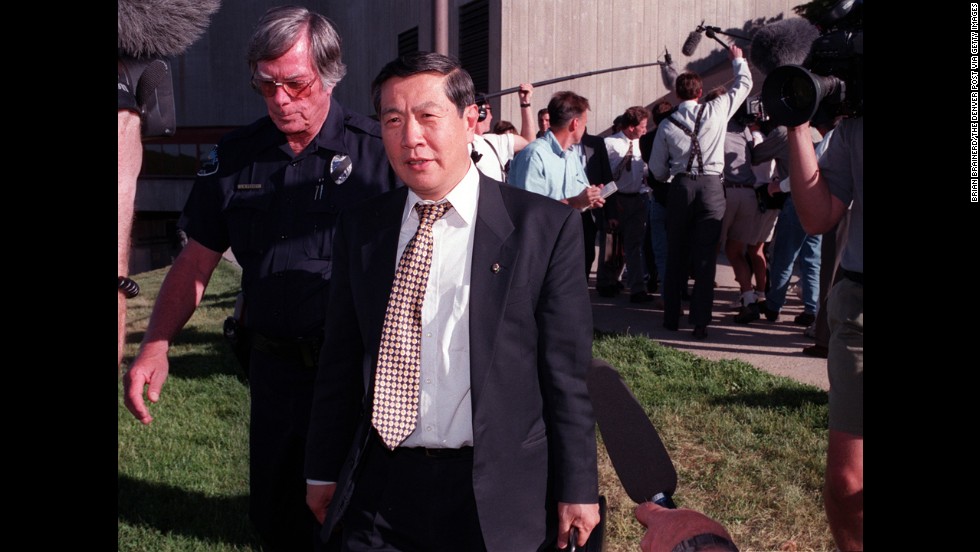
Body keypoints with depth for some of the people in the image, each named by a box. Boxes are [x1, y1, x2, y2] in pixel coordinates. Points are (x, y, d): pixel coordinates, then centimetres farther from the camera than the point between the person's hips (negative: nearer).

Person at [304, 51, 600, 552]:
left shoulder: (546, 226, -6)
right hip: (382, 494, 3)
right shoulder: (359, 229, 5)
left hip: (498, 500, -2)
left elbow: (566, 370, -5)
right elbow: (341, 361, 9)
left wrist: (577, 489, -5)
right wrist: (324, 472, 11)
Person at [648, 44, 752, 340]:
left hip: (680, 188, 1)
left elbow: (657, 169, 6)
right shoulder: (716, 110, -1)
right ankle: (700, 323, 0)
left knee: (676, 255, 11)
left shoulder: (666, 125, 2)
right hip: (712, 187, -1)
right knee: (705, 257, 1)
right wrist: (738, 59, 30)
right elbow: (744, 85, 14)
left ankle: (671, 317, 16)